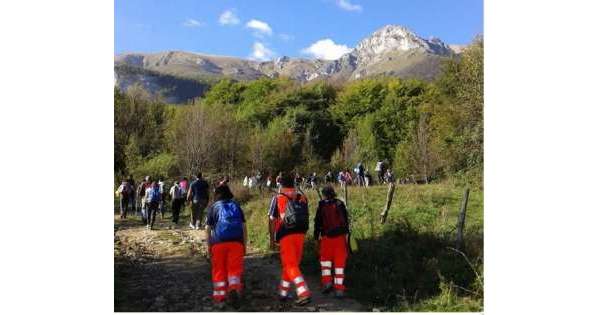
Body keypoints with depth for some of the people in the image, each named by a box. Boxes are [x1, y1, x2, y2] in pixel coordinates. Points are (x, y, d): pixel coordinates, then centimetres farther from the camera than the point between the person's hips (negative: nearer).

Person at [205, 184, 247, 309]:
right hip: (237, 241, 1)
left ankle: (219, 298, 13)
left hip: (218, 242, -1)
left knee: (219, 271, 10)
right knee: (235, 268, 4)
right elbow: (244, 227, 11)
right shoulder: (236, 206, 15)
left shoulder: (213, 207, 10)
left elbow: (208, 229, 6)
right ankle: (234, 288, -19)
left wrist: (209, 247, 13)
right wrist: (244, 245, 16)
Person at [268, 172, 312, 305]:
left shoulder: (277, 198, 0)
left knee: (290, 265, -2)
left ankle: (304, 293, -15)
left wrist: (272, 239, 8)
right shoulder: (302, 197, 10)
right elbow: (306, 217, 12)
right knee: (290, 264, 15)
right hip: (300, 234, 4)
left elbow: (272, 220, 0)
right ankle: (283, 293, 26)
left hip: (286, 235, -4)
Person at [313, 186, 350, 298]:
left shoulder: (321, 206, 0)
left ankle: (327, 281, 5)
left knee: (325, 258, 20)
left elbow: (317, 223, 2)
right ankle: (339, 288, 5)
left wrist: (316, 237, 10)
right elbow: (346, 220, 3)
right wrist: (346, 233, 10)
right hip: (340, 236, 1)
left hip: (326, 236, 0)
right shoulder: (340, 204, 2)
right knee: (339, 262, 5)